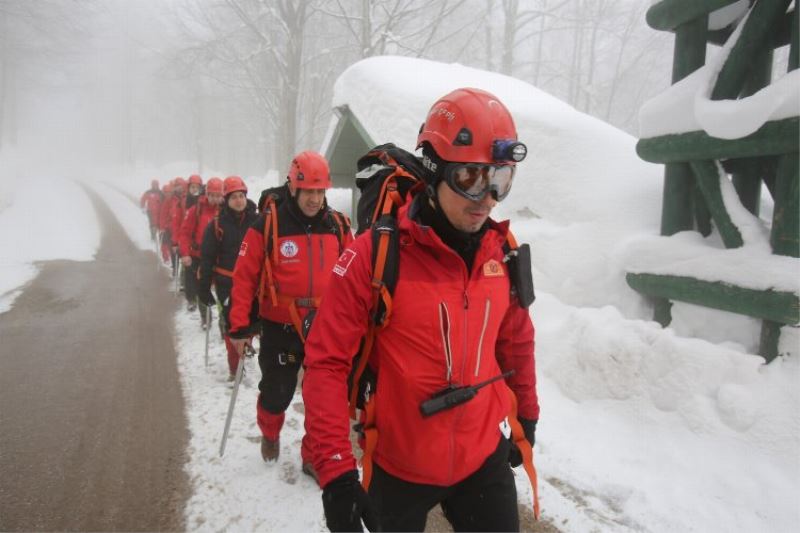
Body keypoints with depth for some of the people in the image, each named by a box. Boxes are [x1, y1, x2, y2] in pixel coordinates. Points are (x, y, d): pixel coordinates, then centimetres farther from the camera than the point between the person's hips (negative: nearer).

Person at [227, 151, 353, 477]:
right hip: (280, 329, -2)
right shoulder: (268, 224, -11)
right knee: (277, 394, 14)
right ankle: (270, 434, 47)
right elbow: (244, 276, -9)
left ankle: (314, 457, 29)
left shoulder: (338, 225, -1)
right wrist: (239, 327, -9)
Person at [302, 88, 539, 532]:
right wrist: (335, 469, -20)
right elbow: (326, 362, -17)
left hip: (485, 457, 4)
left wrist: (526, 416, 20)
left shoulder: (501, 252, -4)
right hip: (399, 465, -3)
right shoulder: (374, 255, -19)